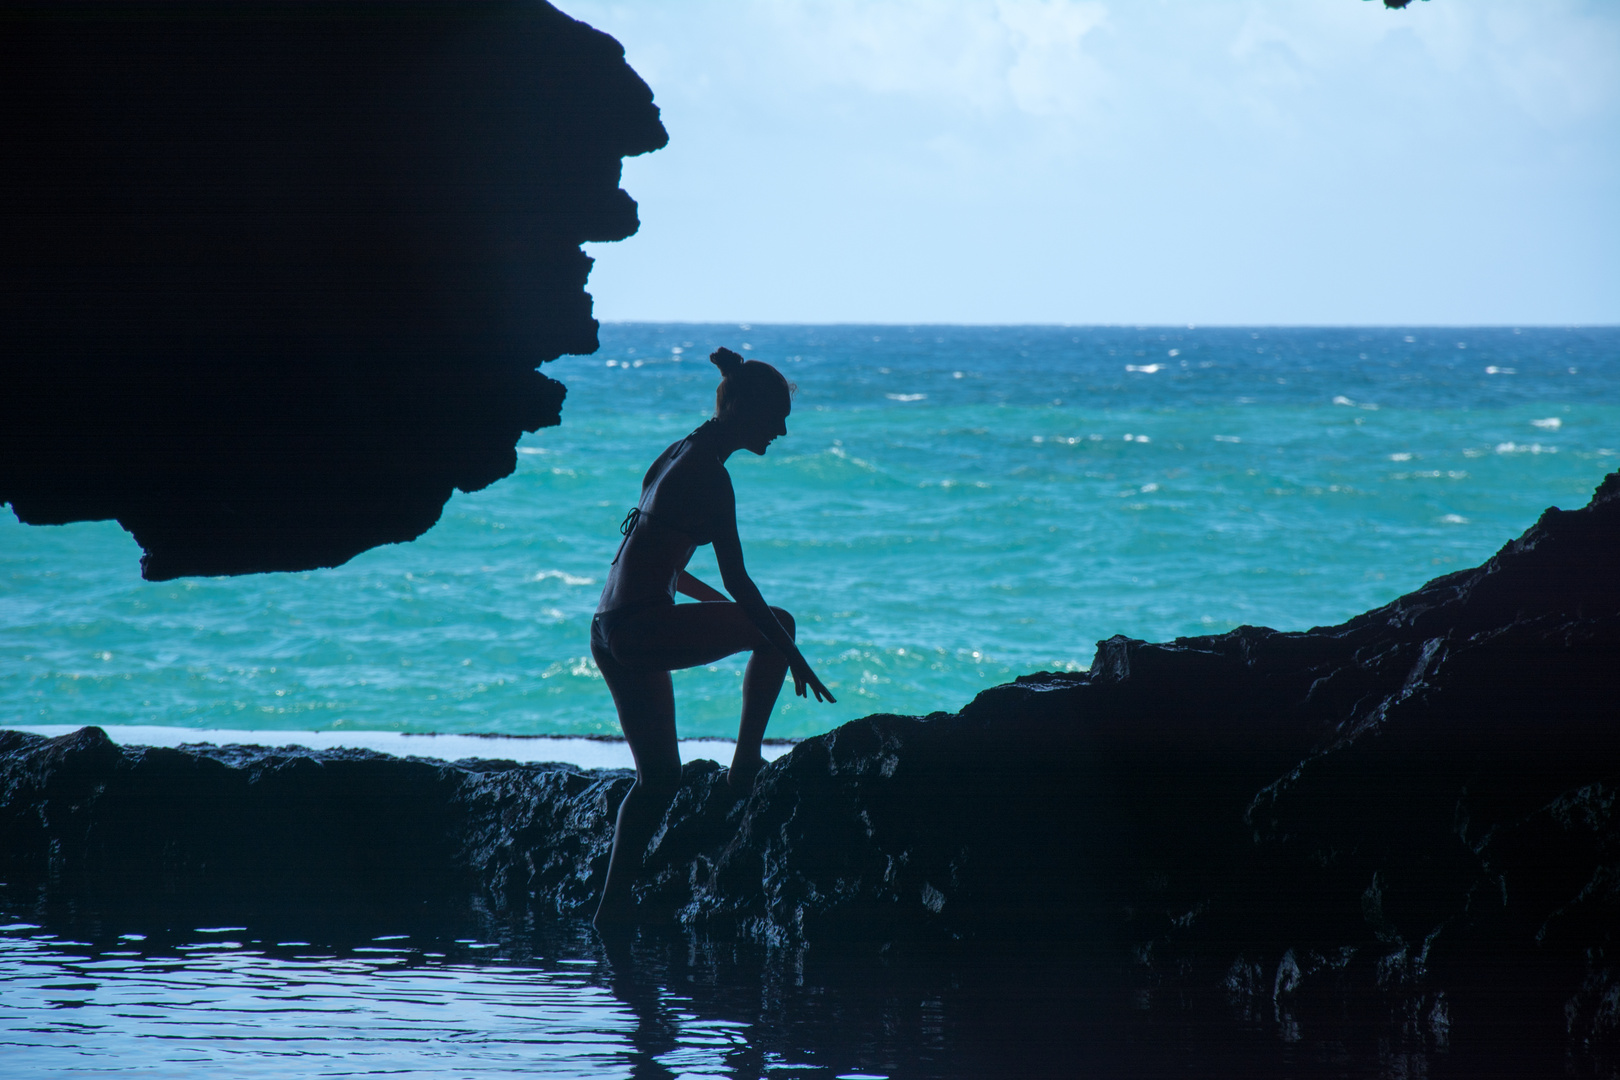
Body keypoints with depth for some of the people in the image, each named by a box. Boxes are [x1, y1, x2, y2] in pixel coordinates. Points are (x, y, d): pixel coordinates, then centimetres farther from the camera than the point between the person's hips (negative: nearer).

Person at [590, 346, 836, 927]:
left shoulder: (681, 455, 18)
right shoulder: (708, 473, -12)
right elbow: (736, 579, -15)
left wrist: (727, 607, 36)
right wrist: (793, 656, -12)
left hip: (611, 633, 10)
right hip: (643, 628, -10)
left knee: (658, 777, 15)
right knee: (776, 627, 1)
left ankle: (613, 905, 13)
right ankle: (743, 771, 4)